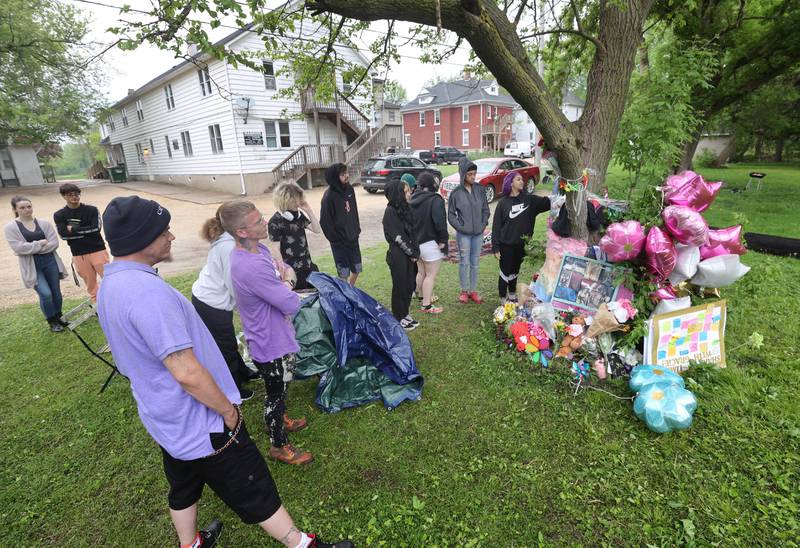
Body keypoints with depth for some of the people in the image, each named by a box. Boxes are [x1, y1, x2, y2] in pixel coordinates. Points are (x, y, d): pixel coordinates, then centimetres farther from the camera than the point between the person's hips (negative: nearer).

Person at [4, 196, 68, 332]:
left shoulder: (44, 223, 4)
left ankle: (58, 317, 30)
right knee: (45, 294, -11)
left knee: (56, 292, 9)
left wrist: (32, 248, -12)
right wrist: (40, 243, -11)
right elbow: (18, 248, -13)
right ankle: (52, 321, 10)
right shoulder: (11, 227, -2)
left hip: (50, 262, 3)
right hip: (32, 267, -3)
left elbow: (54, 243, -5)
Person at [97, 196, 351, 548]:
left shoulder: (109, 285, 2)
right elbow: (187, 372, -32)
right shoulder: (147, 290, -31)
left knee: (183, 488, 28)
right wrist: (227, 410, -17)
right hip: (199, 425, -9)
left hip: (165, 421, 9)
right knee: (255, 492, 8)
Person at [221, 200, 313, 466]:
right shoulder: (252, 267, -35)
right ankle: (279, 446, 36)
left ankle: (281, 420, 55)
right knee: (276, 394, 13)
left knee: (280, 389, 30)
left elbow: (285, 271, 8)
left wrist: (284, 280, -14)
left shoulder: (259, 248, -4)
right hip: (272, 344, -9)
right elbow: (292, 304, -30)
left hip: (276, 337, 9)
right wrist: (286, 282, -10)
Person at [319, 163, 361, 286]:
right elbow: (325, 222, -15)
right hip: (340, 242, -6)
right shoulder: (329, 196, -19)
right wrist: (335, 239, -11)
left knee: (357, 269, 15)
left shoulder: (349, 189, 0)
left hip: (353, 238, 6)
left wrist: (357, 229, 9)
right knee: (344, 273, 3)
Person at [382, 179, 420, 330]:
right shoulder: (390, 212, -17)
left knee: (410, 284, 15)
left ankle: (405, 314, 31)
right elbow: (397, 237, -18)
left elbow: (411, 232, 10)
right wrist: (412, 253, -10)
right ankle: (399, 318, 21)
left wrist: (415, 252, 2)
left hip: (409, 254, 8)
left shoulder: (405, 208, 7)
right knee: (400, 286, 5)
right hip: (398, 256, -7)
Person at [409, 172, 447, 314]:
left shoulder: (412, 200, 4)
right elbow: (439, 222, -27)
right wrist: (443, 239, -16)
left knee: (421, 272, 23)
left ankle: (422, 296, 40)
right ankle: (426, 305, 8)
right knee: (431, 275, 3)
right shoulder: (435, 200, -18)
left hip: (416, 242, 8)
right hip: (430, 243, -7)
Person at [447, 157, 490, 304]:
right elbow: (451, 214, -2)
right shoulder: (456, 193, -7)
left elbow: (486, 210, 9)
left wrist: (483, 225, -1)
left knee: (475, 263, 10)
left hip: (478, 233, 3)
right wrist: (461, 227, -9)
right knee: (464, 262, 3)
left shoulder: (480, 190, 1)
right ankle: (464, 291, 18)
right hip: (463, 234, -3)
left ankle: (473, 291, 22)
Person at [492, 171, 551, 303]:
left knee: (515, 272, 18)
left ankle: (512, 296, 36)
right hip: (506, 245, -3)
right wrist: (495, 248, -10)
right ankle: (503, 299, 20)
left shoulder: (529, 199, 2)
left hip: (521, 244, 4)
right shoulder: (503, 203, -6)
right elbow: (496, 226, -6)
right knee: (505, 273, 6)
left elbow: (548, 202, -5)